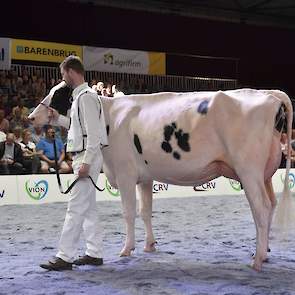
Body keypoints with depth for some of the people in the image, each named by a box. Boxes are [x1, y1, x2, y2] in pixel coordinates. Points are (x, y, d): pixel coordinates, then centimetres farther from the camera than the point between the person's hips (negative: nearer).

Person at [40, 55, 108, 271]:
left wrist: (86, 162, -23)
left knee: (76, 208, -9)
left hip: (87, 156, -10)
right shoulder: (80, 96, 17)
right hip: (82, 157, 10)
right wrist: (58, 118, 18)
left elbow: (93, 132, -20)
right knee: (89, 208, 12)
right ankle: (95, 253, 19)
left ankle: (65, 257, -8)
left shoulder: (86, 96, -13)